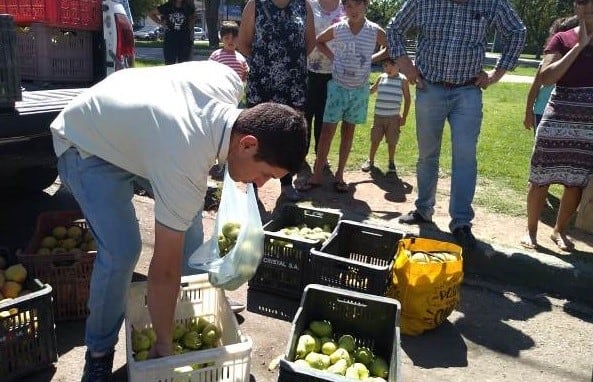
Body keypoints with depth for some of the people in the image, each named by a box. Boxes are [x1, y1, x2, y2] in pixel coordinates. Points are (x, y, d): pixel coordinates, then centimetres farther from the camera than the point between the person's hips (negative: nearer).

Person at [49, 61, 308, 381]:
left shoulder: (229, 80, -22)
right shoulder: (186, 168, -39)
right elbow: (165, 269, -30)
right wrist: (163, 346, -18)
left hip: (130, 128, 8)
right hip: (85, 147, -8)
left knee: (188, 210, 8)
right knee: (121, 251, -20)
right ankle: (99, 349, 6)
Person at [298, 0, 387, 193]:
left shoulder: (375, 31, -7)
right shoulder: (337, 29, -5)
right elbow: (319, 41, 14)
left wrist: (371, 59, -1)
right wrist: (332, 57, 1)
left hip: (359, 89, 1)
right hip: (338, 86, 0)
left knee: (348, 130, 8)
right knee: (327, 129, -3)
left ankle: (340, 175, 16)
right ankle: (317, 174, 3)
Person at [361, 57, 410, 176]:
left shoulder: (403, 80, -2)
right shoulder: (381, 77, 6)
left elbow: (407, 99, 2)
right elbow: (371, 90, 24)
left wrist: (404, 117, -1)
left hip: (393, 117, -2)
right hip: (378, 116, 3)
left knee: (392, 142, 3)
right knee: (374, 140, 7)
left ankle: (391, 164, 21)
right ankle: (370, 161, 26)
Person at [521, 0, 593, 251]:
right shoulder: (563, 39, 2)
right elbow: (547, 77, -13)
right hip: (559, 120, -2)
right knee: (541, 178, 1)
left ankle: (559, 230, 25)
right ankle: (531, 230, 16)